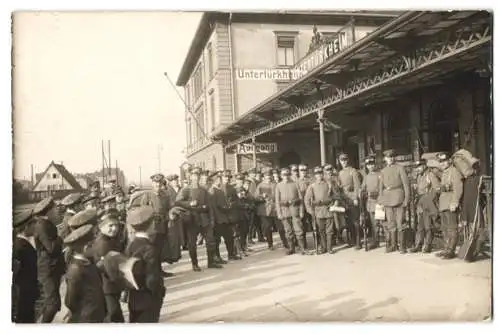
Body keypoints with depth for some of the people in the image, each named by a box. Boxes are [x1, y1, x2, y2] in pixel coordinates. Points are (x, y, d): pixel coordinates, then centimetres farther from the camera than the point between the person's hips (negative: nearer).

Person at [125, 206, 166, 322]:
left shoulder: (130, 245, 0)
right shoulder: (149, 249, -23)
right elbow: (153, 280, -26)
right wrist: (160, 292, -8)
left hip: (134, 299, 8)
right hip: (148, 301, -8)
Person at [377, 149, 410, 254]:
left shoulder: (400, 168, 0)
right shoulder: (383, 171, 13)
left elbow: (406, 184, -3)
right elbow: (381, 186, 18)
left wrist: (406, 198, -9)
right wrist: (380, 200, 12)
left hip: (398, 197, -4)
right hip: (387, 198, 4)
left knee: (399, 222, -5)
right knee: (390, 223, 8)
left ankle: (402, 246, 3)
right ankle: (393, 245, 16)